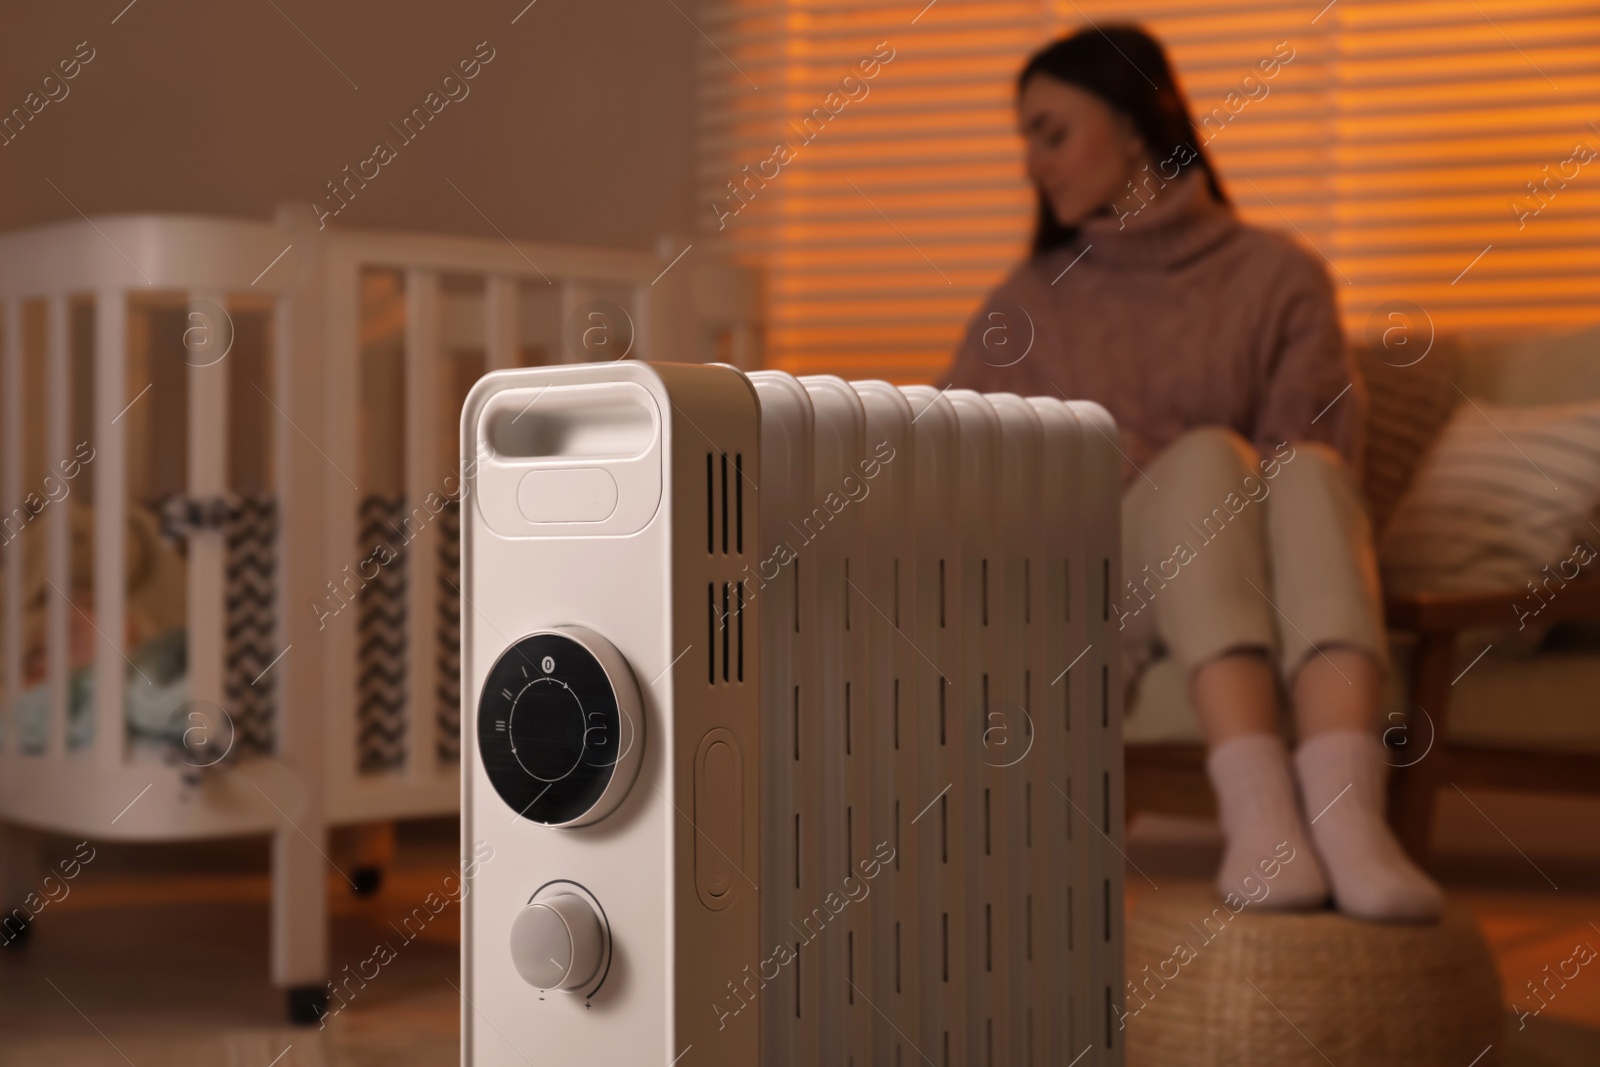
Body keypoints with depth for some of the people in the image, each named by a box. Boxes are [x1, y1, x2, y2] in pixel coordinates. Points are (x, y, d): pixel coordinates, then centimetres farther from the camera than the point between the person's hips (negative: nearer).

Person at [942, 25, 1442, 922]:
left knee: (1307, 472, -33)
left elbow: (1316, 450, 2)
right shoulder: (1033, 304, 21)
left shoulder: (1279, 275, 14)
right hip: (1101, 590, 0)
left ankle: (1347, 806, -56)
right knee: (1208, 457, -31)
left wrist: (1149, 464, -8)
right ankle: (1255, 802, -52)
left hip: (1259, 581, 0)